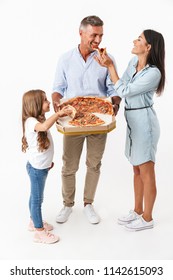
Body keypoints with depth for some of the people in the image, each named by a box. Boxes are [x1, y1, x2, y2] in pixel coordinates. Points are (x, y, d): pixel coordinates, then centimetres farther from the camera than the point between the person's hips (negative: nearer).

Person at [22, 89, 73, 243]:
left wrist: (47, 160, 22)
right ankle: (39, 232, 11)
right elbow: (44, 126, -46)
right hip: (36, 167, -9)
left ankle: (34, 222, 37)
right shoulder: (30, 121, -22)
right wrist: (58, 113, -39)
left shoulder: (39, 120, 9)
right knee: (37, 199, 1)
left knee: (35, 197, 22)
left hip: (42, 166, 9)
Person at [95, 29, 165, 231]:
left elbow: (124, 91, -17)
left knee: (146, 171, 3)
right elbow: (122, 86, 10)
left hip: (144, 121, -8)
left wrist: (110, 66, -14)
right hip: (132, 121, 9)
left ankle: (147, 218, 18)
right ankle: (138, 211, 33)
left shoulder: (153, 73, -20)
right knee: (137, 169, 17)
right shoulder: (134, 61, 5)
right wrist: (106, 66, 0)